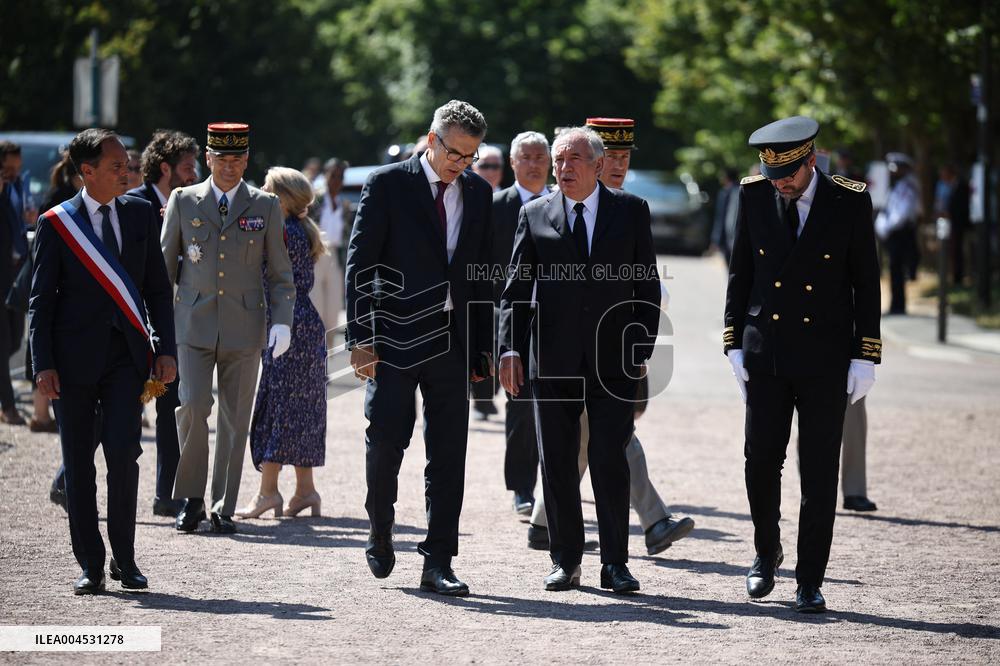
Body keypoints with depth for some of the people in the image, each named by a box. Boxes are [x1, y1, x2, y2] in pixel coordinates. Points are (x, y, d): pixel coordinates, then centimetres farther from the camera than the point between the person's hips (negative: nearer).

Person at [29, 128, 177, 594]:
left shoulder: (140, 215, 9)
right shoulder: (56, 224, 0)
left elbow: (158, 289, 13)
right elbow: (41, 300, 0)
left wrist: (164, 349, 4)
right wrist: (43, 364, -8)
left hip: (126, 353, 2)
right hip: (76, 354, -1)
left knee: (123, 451, -10)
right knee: (79, 461, 3)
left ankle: (124, 558, 4)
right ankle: (90, 565, 10)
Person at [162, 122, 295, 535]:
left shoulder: (265, 206, 7)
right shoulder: (183, 201, 6)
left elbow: (279, 272, 8)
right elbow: (164, 265, 11)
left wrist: (282, 323, -3)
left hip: (244, 327, 1)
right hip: (193, 325, -1)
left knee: (235, 419, 2)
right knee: (193, 407, -14)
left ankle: (224, 509, 9)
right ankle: (191, 498, 1)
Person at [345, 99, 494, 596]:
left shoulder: (478, 193, 11)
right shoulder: (387, 184, -3)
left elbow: (484, 272, 15)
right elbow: (359, 264, -5)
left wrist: (485, 345, 10)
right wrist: (360, 337, -12)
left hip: (453, 341, 4)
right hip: (395, 336, -4)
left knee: (448, 454, 3)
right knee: (386, 438, -8)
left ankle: (438, 564, 7)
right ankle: (380, 533, 17)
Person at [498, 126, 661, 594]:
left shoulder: (631, 211, 6)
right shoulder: (535, 215, 7)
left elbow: (648, 287, 6)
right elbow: (515, 289, 7)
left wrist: (642, 349, -2)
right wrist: (509, 349, -4)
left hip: (614, 361, -1)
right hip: (553, 360, 2)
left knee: (609, 460, -5)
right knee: (557, 462, 5)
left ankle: (615, 563, 2)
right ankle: (565, 560, 14)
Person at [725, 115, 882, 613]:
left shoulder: (850, 203, -5)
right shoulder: (754, 196, 1)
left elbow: (866, 282, -1)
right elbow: (740, 274, 8)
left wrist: (865, 358, -5)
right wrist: (734, 345, 3)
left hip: (825, 360, -2)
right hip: (765, 355, 2)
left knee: (819, 474, 0)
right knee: (761, 461, 2)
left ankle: (809, 581, 6)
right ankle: (766, 552, 26)